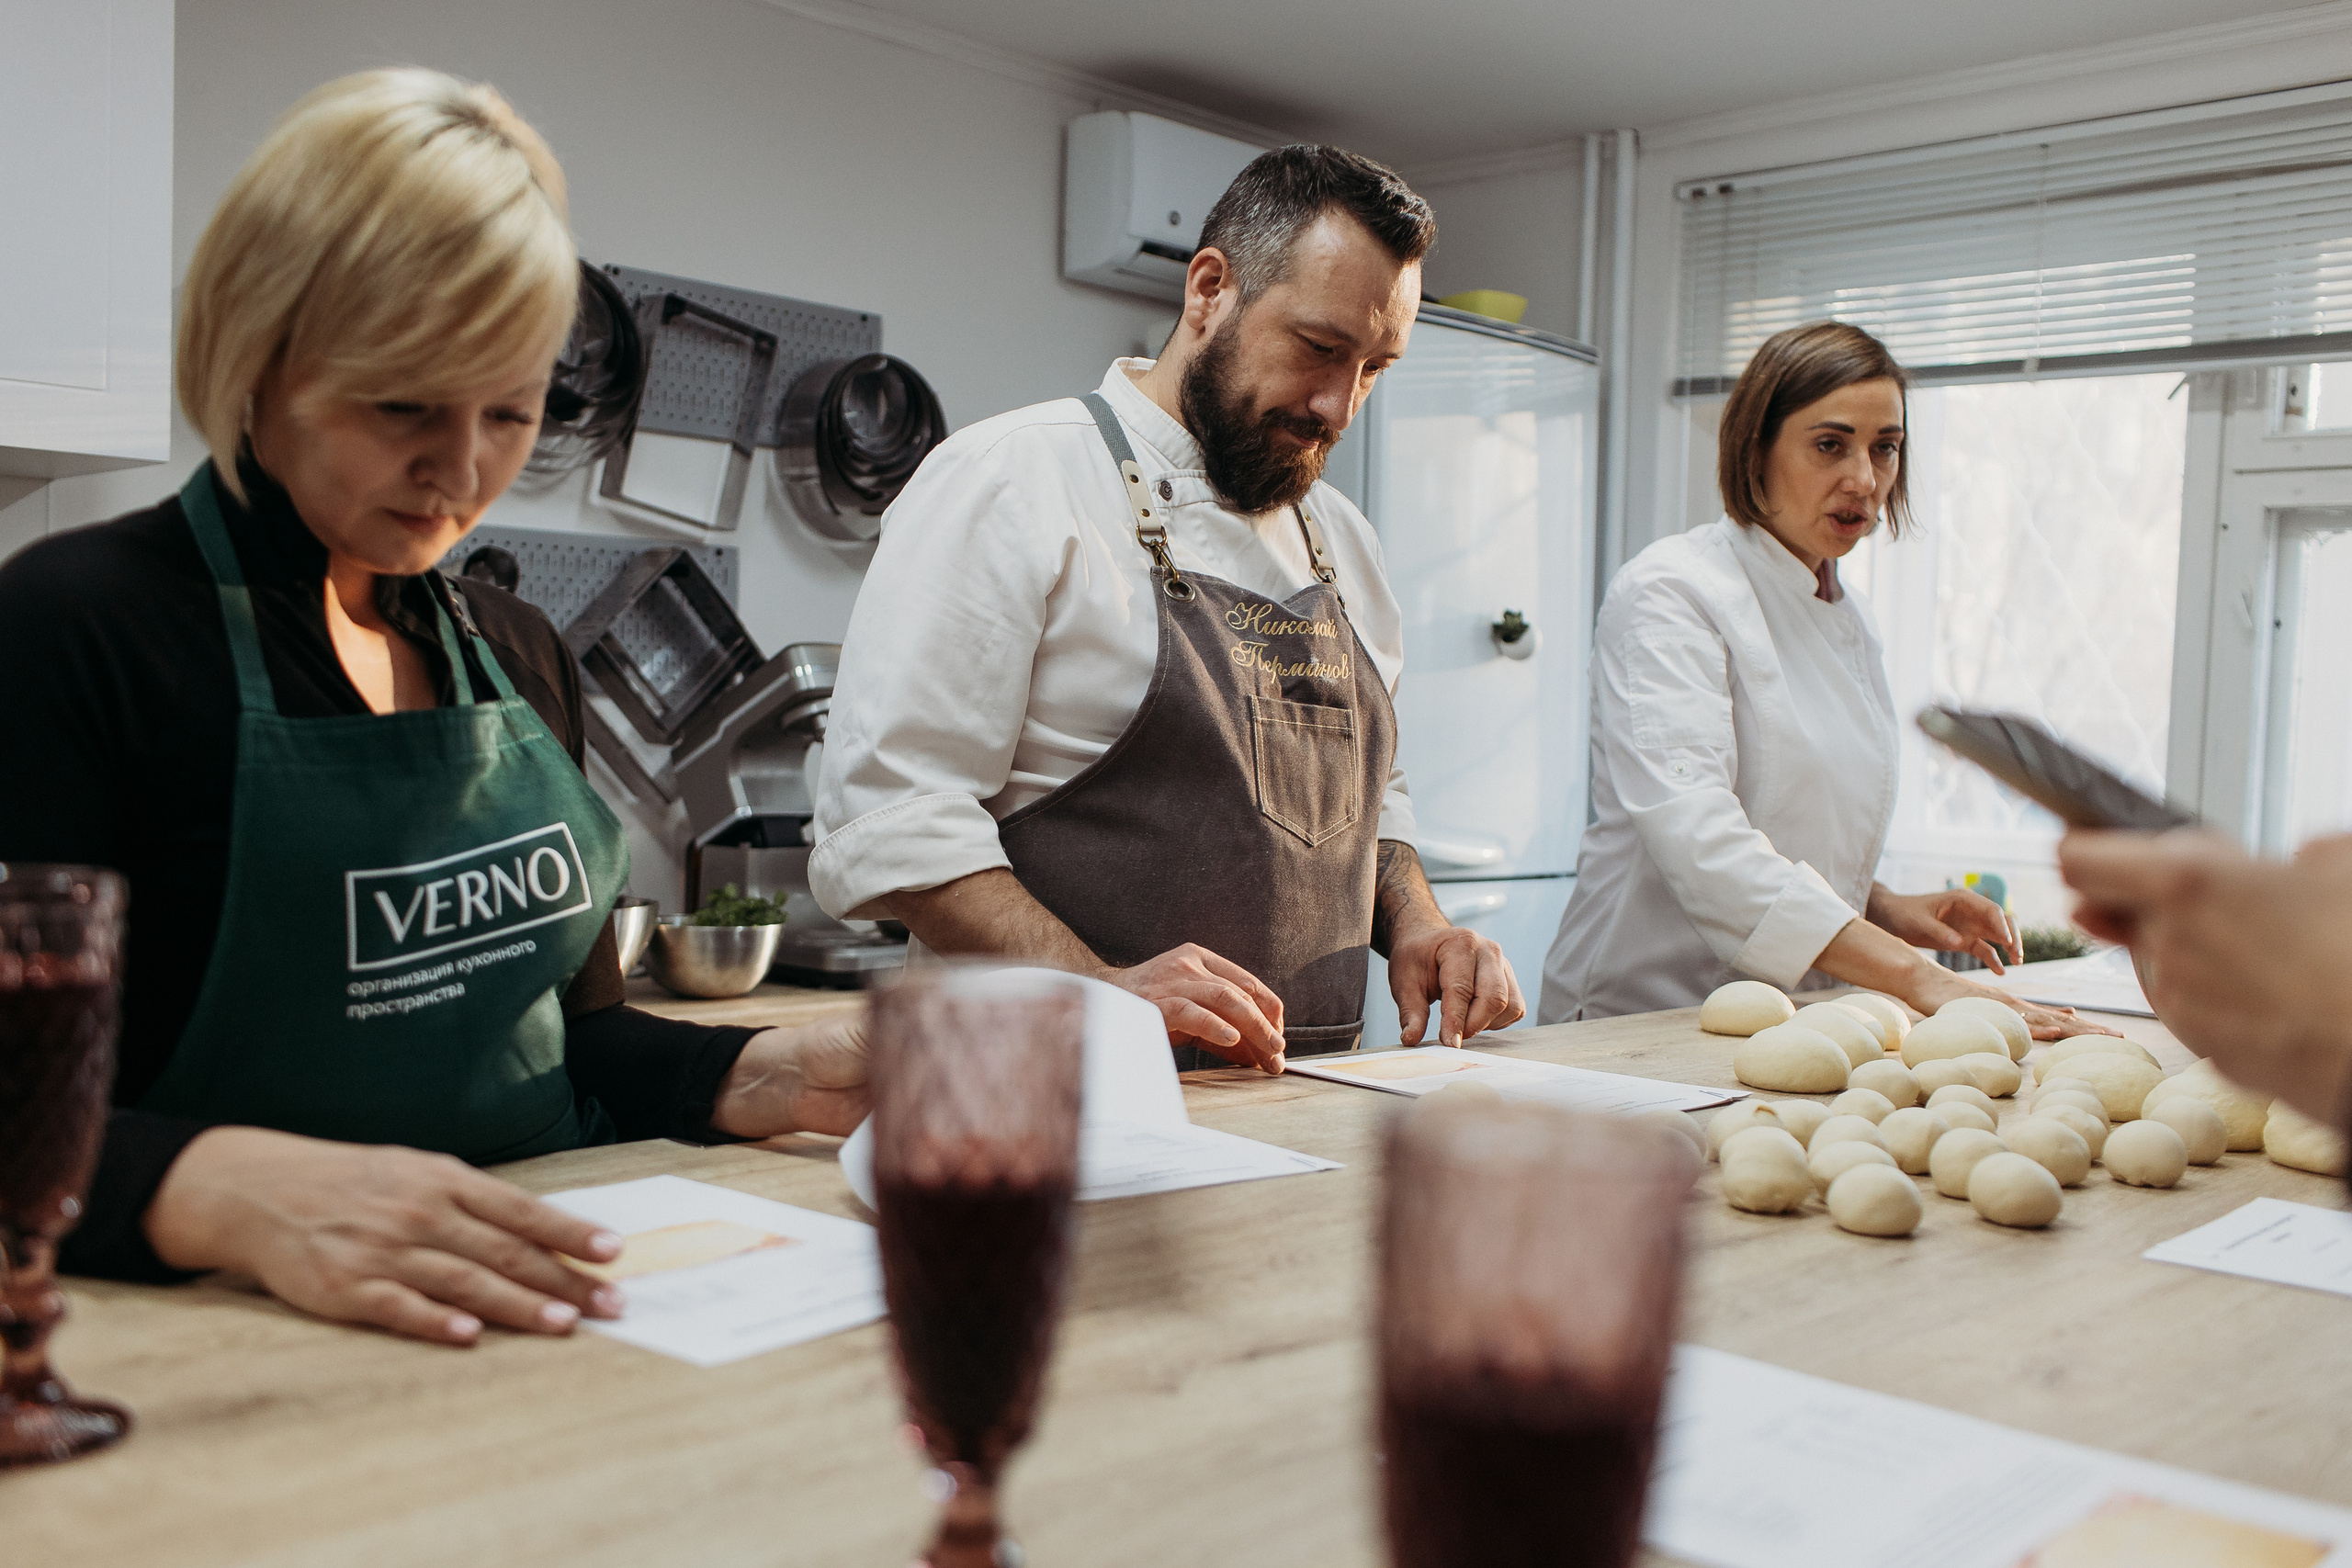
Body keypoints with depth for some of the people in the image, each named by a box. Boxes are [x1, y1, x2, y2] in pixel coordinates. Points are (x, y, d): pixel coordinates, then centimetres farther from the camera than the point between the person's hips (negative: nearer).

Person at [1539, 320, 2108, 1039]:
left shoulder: (1848, 616, 14)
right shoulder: (1670, 592, -10)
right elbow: (1695, 835, -24)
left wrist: (1886, 910, 5)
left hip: (1784, 1030, 7)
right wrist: (1915, 977, -28)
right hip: (1638, 1023, -6)